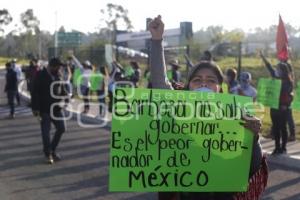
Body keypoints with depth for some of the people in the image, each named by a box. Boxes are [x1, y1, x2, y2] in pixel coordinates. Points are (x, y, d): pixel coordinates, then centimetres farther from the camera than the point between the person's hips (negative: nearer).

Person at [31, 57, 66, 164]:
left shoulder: (57, 75, 8)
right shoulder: (41, 75, -11)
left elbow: (61, 89, 15)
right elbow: (35, 93, -14)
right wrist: (35, 108, -18)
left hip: (56, 108, 6)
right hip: (45, 109, -6)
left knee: (61, 128, 9)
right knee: (46, 132, 0)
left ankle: (52, 149, 27)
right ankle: (48, 154, 14)